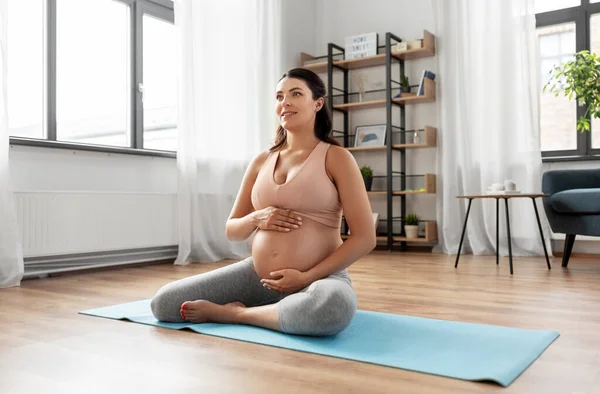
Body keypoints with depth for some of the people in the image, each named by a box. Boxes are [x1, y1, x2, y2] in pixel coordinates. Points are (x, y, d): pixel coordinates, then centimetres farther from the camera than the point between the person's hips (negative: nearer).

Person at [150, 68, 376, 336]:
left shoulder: (336, 157, -4)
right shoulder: (261, 162, 10)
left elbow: (364, 238, -10)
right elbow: (232, 231, 15)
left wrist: (306, 278, -17)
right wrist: (257, 218, -8)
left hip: (319, 277, -4)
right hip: (257, 274, 4)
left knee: (331, 306, -42)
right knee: (164, 302, -6)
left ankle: (236, 313, -13)